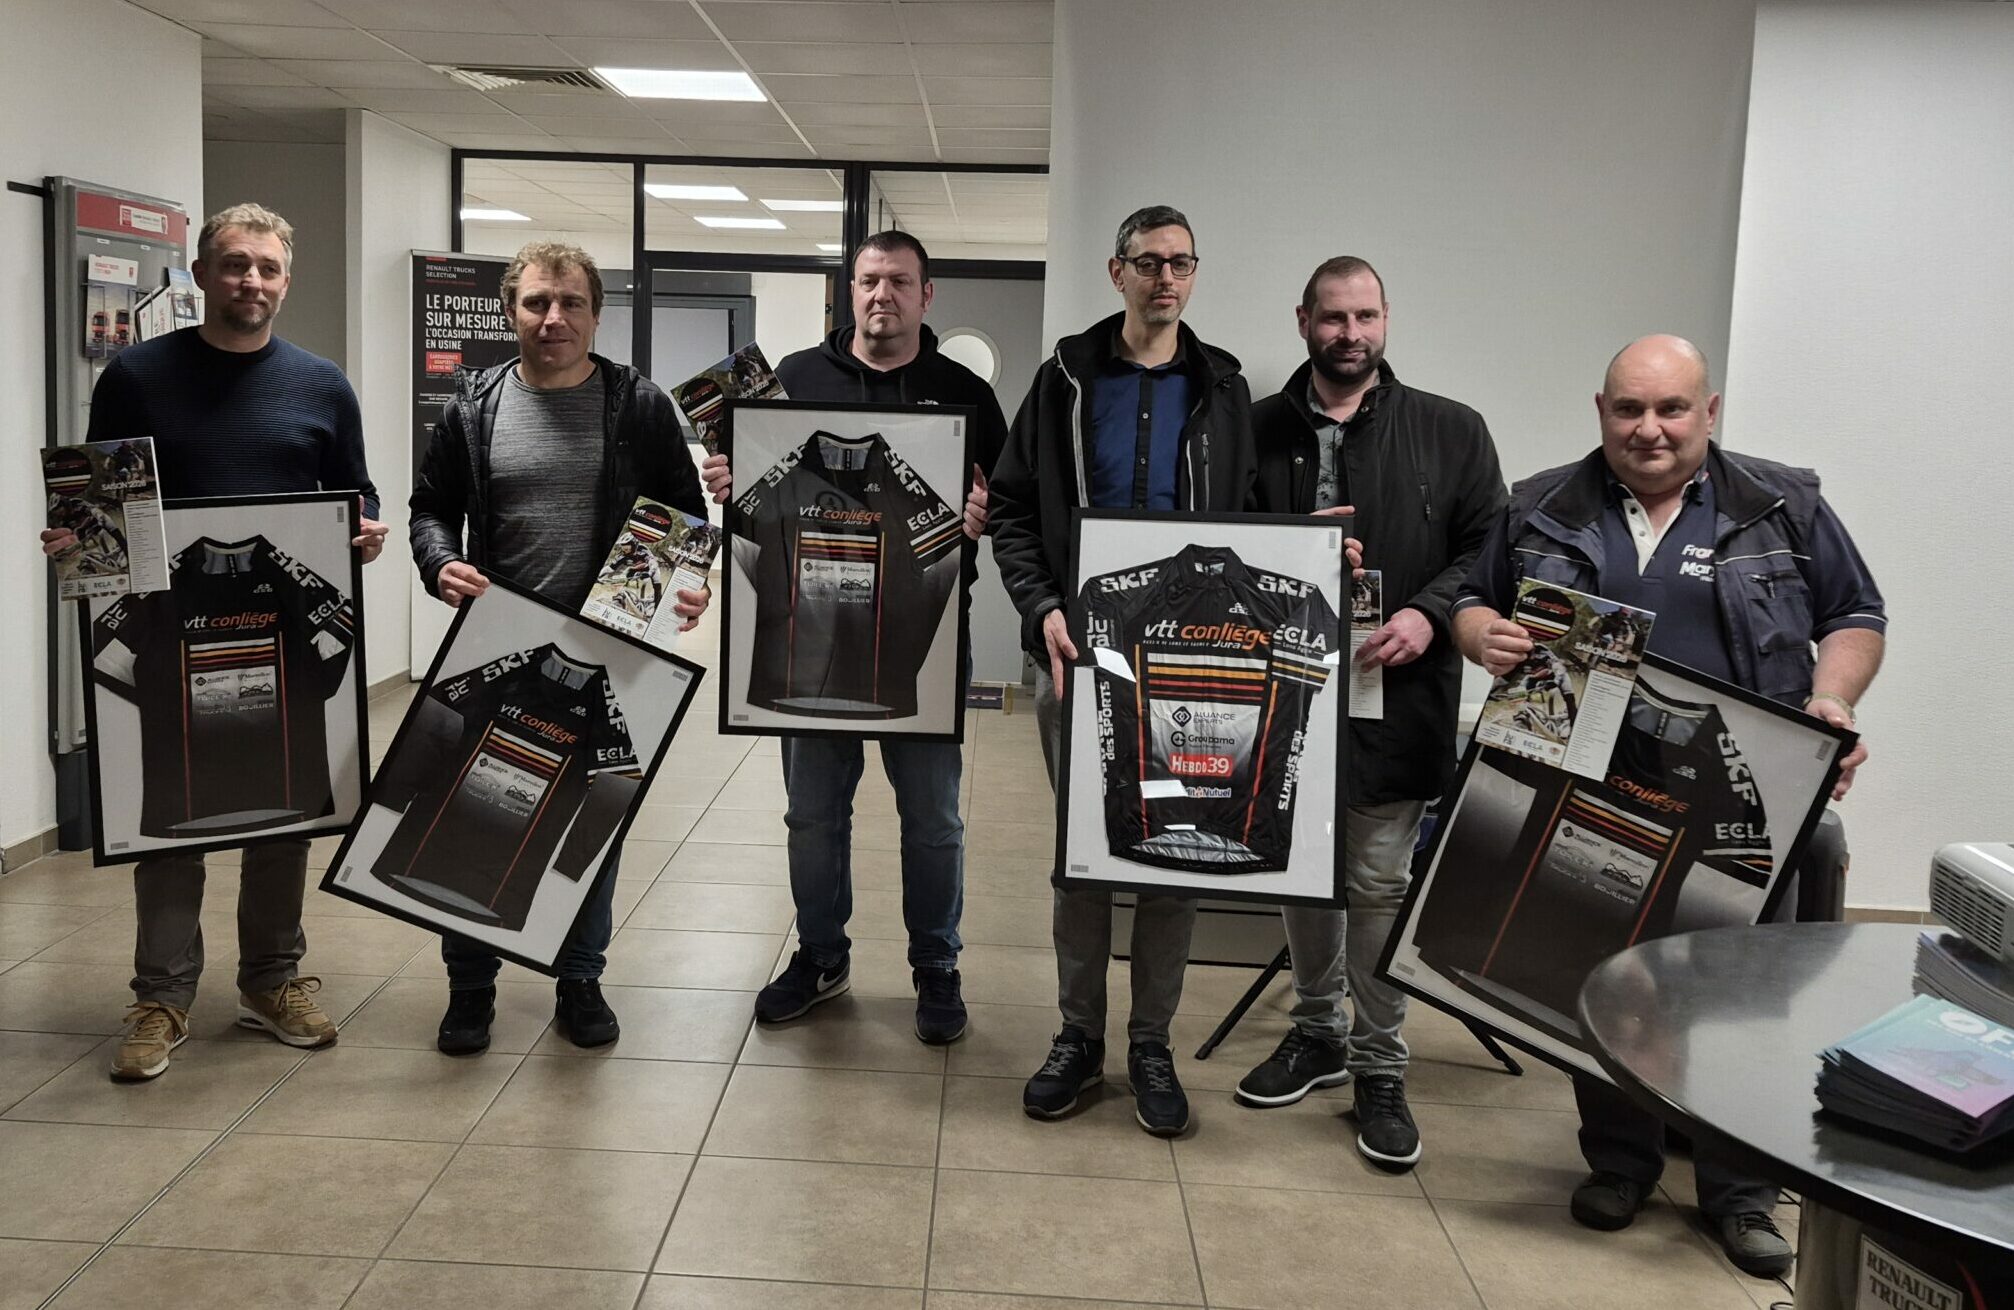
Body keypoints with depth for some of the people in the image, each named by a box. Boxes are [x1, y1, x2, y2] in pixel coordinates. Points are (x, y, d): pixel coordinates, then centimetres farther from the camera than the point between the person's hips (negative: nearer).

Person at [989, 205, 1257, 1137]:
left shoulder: (1223, 391, 6)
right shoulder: (1066, 380, 4)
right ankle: (1078, 1034, 21)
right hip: (1078, 650, 0)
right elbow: (1011, 510, 3)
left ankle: (1152, 1043, 19)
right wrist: (1042, 608, -12)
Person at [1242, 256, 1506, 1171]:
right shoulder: (1259, 431, 5)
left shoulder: (1450, 432, 3)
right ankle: (1318, 1033, 33)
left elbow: (1490, 546, 2)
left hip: (1395, 693, -2)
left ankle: (1379, 1071, 15)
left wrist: (1429, 613, -14)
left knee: (1380, 883, 2)